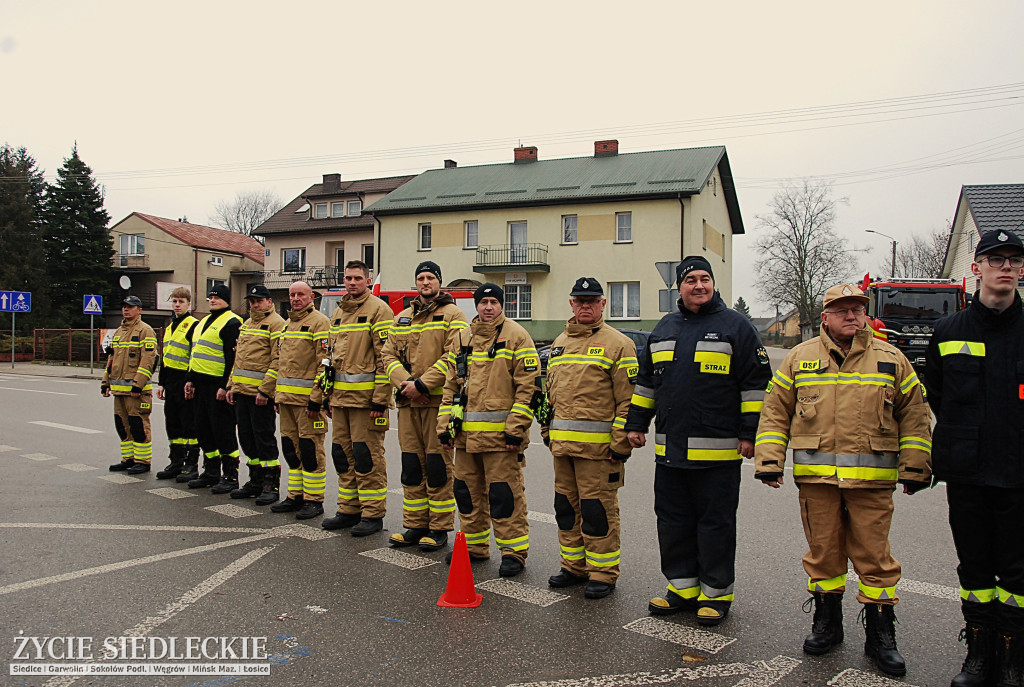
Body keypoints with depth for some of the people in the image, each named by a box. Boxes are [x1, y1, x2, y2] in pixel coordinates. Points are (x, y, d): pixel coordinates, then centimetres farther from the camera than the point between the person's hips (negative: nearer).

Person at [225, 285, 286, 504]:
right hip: (242, 391, 9)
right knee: (246, 436, 12)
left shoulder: (276, 323, -8)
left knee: (264, 437, -4)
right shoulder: (247, 324, 20)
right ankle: (255, 481, 23)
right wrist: (231, 385, 16)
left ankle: (271, 484, 5)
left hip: (261, 393, -9)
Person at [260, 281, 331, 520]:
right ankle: (295, 496, 23)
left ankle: (314, 500, 5)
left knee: (310, 448, -3)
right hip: (286, 397, 9)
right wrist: (268, 390, 20)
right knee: (291, 448, 13)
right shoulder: (287, 324, 19)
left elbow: (324, 363, -15)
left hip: (308, 398, -8)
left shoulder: (319, 322, -8)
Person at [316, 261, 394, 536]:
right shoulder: (338, 312, 18)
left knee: (367, 456, -3)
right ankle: (349, 510, 24)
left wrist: (380, 399, -17)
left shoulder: (378, 310, -6)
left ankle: (373, 514, 7)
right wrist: (328, 395, 18)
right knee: (343, 454, 12)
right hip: (340, 396, 8)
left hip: (366, 396, -8)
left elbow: (385, 357, -13)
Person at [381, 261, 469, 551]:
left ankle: (439, 529, 9)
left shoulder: (452, 315, 0)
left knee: (438, 467, -1)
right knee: (411, 467, 10)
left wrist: (422, 384, -17)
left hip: (439, 400, -5)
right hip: (407, 402, 6)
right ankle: (415, 525, 21)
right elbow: (389, 355, 11)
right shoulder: (402, 318, 18)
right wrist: (404, 382, -8)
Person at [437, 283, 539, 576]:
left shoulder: (516, 335, -4)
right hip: (466, 432, 6)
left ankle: (513, 551, 11)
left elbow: (528, 387, -9)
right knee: (468, 490, 14)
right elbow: (451, 385, 18)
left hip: (500, 432, -6)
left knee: (504, 494, -2)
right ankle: (474, 546, 29)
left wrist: (516, 429, -15)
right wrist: (445, 425, 10)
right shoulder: (462, 339, 14)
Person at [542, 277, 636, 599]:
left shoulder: (618, 343, -5)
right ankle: (574, 566, 29)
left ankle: (603, 572, 13)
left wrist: (621, 443, -14)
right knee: (566, 505, 14)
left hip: (598, 445, -7)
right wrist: (548, 429, 17)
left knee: (598, 510, -1)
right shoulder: (559, 343, 16)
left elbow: (628, 399, -9)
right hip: (562, 444, 7)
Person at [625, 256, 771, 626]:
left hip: (717, 451, -5)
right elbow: (646, 381, 20)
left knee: (715, 523, 5)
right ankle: (682, 586, 26)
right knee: (673, 521, 12)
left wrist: (749, 433, -8)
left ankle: (716, 593, 19)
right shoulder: (664, 328, 14)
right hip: (669, 450, 5)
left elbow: (756, 383, -4)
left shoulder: (735, 325, -1)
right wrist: (636, 424, 17)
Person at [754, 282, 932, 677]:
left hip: (872, 479, 0)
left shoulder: (890, 359, 7)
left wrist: (915, 468, 5)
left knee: (874, 554, 4)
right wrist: (768, 461, 0)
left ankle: (880, 634, 20)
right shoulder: (799, 358, 6)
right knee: (822, 551, 10)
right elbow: (775, 412, 7)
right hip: (816, 476, 1)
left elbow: (915, 416, 10)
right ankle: (826, 622, 27)